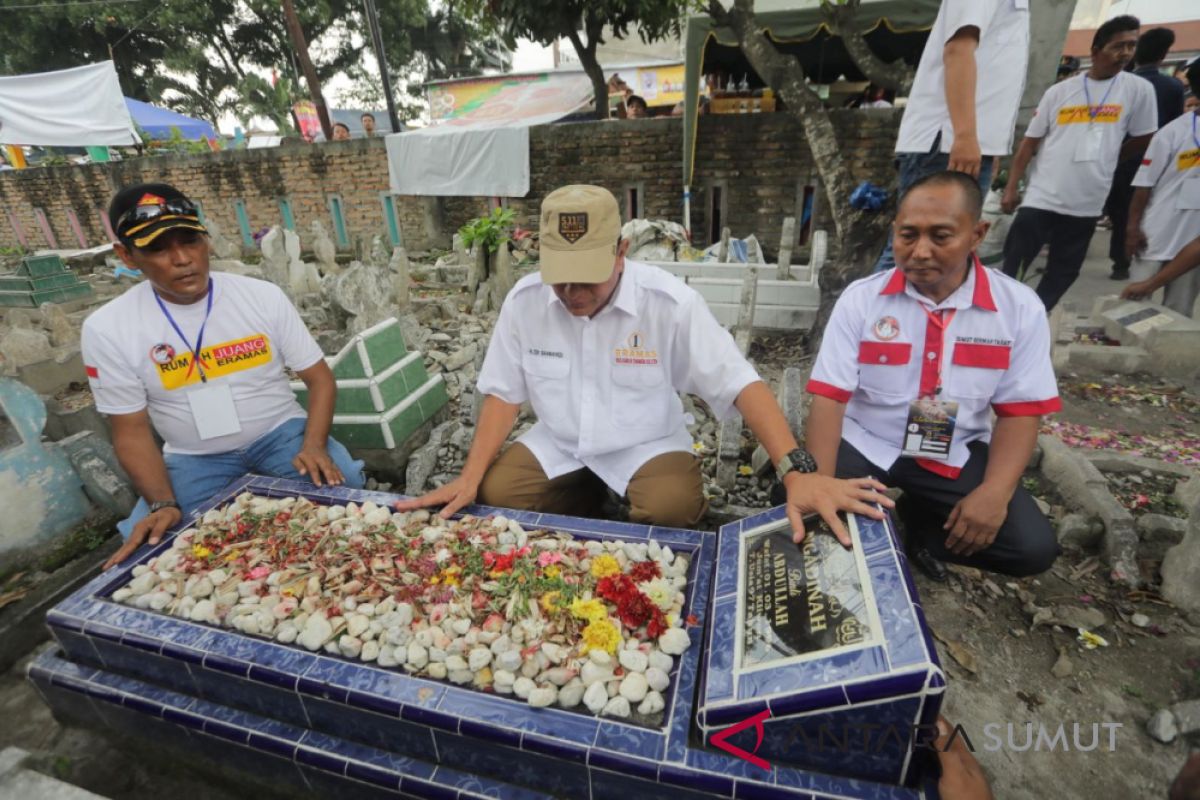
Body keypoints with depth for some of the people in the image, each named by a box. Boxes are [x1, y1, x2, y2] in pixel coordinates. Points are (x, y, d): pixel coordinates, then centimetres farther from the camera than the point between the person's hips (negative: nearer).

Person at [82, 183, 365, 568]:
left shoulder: (264, 295, -8)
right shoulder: (107, 329, -8)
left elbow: (319, 378, -6)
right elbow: (132, 431, -3)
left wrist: (314, 445, -23)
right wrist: (163, 503, -19)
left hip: (281, 433, -1)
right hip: (195, 458, 1)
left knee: (339, 485, -28)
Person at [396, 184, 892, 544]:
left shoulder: (670, 302, -21)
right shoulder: (525, 300, -11)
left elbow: (739, 385, -22)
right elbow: (504, 393, -4)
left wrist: (797, 471, -34)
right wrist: (469, 477, -14)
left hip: (646, 446, -3)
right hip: (558, 445, 4)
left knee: (672, 508, -30)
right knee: (495, 493, -15)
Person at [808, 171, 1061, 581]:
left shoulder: (1020, 307, -6)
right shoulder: (860, 298, -10)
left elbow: (1020, 411, -2)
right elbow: (828, 397, -15)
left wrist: (995, 493, -18)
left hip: (956, 454, 2)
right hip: (862, 443, -1)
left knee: (1032, 546, -14)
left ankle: (920, 523, 12)